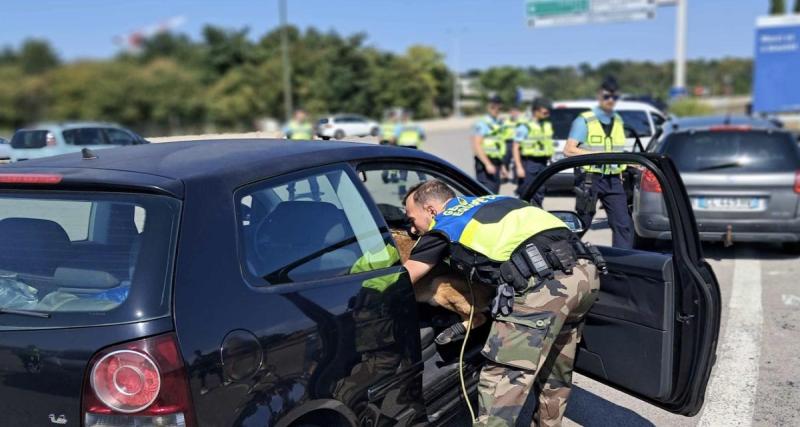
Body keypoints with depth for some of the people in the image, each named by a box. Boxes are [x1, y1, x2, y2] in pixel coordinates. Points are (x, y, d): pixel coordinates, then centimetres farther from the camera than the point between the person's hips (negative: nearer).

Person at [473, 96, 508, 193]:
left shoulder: (499, 123, 17)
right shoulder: (482, 124, -10)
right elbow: (476, 146, -17)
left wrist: (501, 166, 22)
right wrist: (487, 164, -23)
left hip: (496, 164, 8)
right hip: (484, 165, -8)